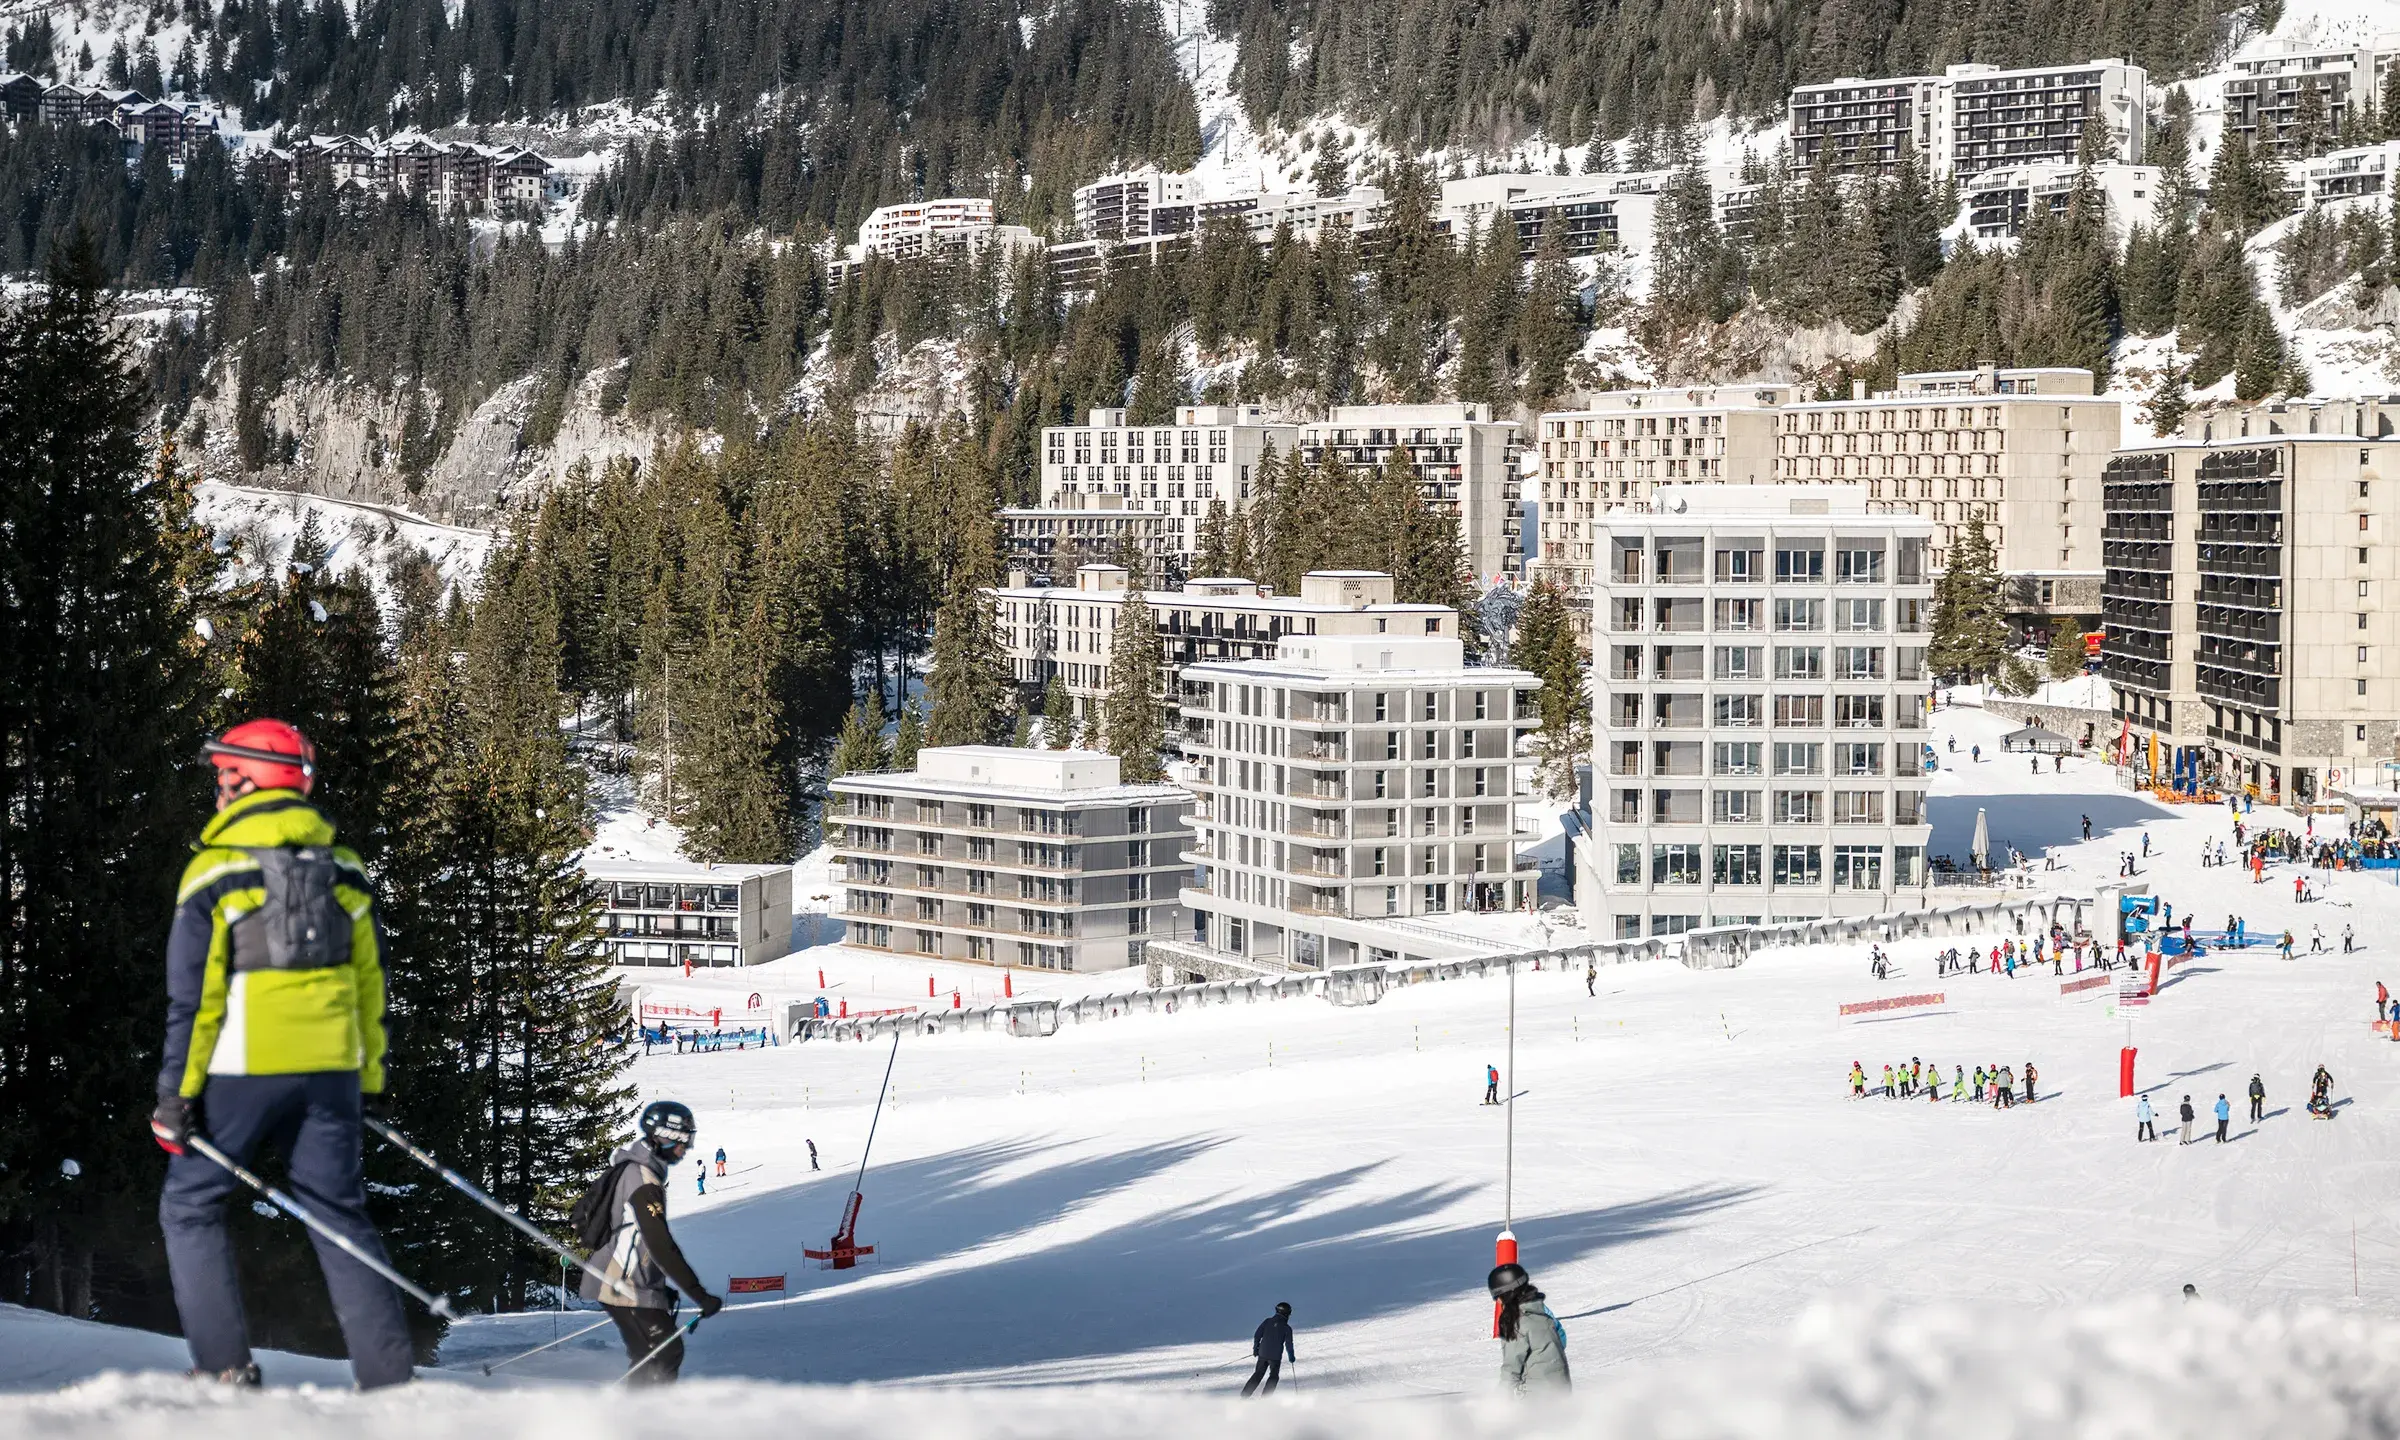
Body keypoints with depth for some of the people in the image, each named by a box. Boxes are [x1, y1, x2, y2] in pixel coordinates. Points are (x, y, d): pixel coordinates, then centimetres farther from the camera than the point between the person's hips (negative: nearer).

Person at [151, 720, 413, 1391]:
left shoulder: (215, 869, -6)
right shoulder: (342, 868, 8)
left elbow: (192, 995, -9)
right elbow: (369, 981, 11)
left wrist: (176, 1091, -5)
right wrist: (370, 1078, 17)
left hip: (243, 1070, -4)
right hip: (330, 1068, 4)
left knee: (190, 1206, 11)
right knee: (339, 1215, 8)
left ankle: (226, 1367, 1)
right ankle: (390, 1375, 0)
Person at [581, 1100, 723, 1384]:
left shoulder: (632, 1169, 13)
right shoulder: (643, 1180, -20)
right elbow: (661, 1245, -26)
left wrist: (660, 1288, 26)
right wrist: (700, 1295, -26)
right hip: (624, 1288, -10)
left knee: (650, 1359, 15)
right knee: (665, 1356, -9)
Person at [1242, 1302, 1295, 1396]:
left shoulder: (1268, 1321, 3)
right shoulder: (1287, 1328, -5)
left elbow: (1257, 1335, 2)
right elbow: (1288, 1344, -5)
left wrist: (1255, 1348, 15)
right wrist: (1291, 1356, 11)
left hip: (1263, 1353, 3)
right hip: (1275, 1357, -3)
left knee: (1257, 1375, 17)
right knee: (1273, 1377, 13)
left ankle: (1244, 1396, 13)